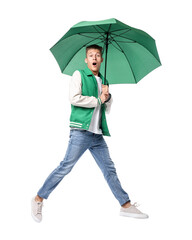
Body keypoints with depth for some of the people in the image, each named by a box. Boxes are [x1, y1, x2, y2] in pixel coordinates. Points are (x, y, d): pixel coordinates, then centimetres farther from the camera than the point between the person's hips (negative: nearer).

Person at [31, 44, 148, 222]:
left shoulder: (103, 81, 20)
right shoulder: (79, 75, 2)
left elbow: (107, 109, 24)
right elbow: (74, 98, -13)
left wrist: (108, 97, 3)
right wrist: (97, 100, -5)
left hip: (98, 134, 6)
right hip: (81, 131, -6)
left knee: (109, 169, 9)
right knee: (66, 167, -7)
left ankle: (126, 205, 14)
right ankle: (38, 199, 6)